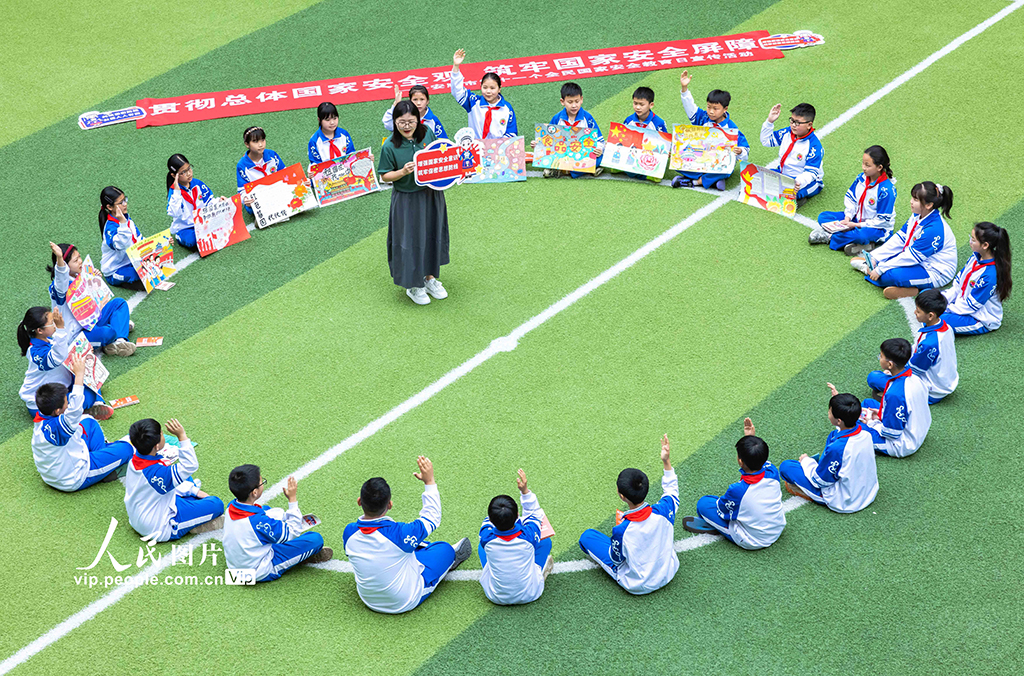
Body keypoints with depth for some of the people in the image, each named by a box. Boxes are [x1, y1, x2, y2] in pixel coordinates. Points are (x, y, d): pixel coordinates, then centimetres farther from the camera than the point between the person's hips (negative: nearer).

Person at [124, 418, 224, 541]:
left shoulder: (136, 459, -8)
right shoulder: (155, 473, -37)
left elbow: (171, 479, 4)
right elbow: (190, 465, -37)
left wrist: (195, 491, 4)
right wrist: (182, 436, -39)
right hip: (160, 529, -9)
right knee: (216, 504, -11)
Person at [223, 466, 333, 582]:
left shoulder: (231, 506, -11)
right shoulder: (258, 522, -33)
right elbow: (293, 532, -17)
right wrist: (293, 499, -16)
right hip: (262, 573, -8)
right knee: (316, 539, -9)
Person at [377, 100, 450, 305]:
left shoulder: (427, 133, -7)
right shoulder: (390, 146, -17)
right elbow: (384, 176, -9)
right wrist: (403, 172, -25)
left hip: (431, 194, 4)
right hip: (407, 200, -4)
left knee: (432, 235, 17)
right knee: (411, 240, 4)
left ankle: (430, 277, 37)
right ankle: (413, 285, 22)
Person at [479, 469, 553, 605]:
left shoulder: (487, 538, -26)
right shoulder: (528, 535, -28)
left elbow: (488, 522, 1)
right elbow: (534, 512, -4)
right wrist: (525, 491, -8)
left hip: (496, 597, 1)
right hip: (530, 594, -1)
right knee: (545, 541, 13)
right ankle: (541, 572, 32)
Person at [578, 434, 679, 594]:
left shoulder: (622, 530, -36)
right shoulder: (662, 512, -27)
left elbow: (616, 559, -13)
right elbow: (671, 490, -1)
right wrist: (666, 461, -3)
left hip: (636, 585, -4)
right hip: (668, 573, 4)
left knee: (587, 536, 2)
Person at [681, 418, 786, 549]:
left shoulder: (737, 491, -36)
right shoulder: (772, 473, -22)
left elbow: (722, 510, -12)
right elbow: (762, 461, 6)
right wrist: (752, 437, 1)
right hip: (778, 529, 6)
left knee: (703, 503, -6)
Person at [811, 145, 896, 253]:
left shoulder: (886, 190, -23)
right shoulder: (861, 178, -3)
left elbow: (882, 220, -21)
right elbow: (851, 198, 7)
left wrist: (857, 225, -23)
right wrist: (847, 218, -11)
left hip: (878, 228, -8)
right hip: (856, 218, 8)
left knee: (863, 235, -43)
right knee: (823, 217, -4)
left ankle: (828, 237, -24)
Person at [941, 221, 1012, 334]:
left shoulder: (990, 275, -32)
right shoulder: (976, 257, -5)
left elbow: (971, 305, -25)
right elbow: (957, 284, 5)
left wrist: (946, 308, -16)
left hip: (982, 320, -9)